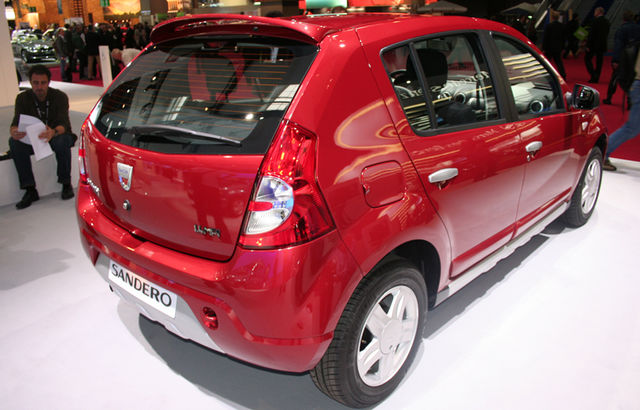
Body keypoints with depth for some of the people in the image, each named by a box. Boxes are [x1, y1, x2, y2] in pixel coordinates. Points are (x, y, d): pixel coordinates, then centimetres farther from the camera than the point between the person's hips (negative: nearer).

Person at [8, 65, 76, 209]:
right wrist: (14, 132, -41)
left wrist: (53, 132, -51)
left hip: (56, 136, -3)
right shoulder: (23, 98, -5)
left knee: (62, 140, -38)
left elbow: (64, 124, -26)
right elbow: (16, 123, -14)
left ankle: (66, 184, -21)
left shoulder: (59, 97, -13)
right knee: (14, 142, -28)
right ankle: (30, 189, -25)